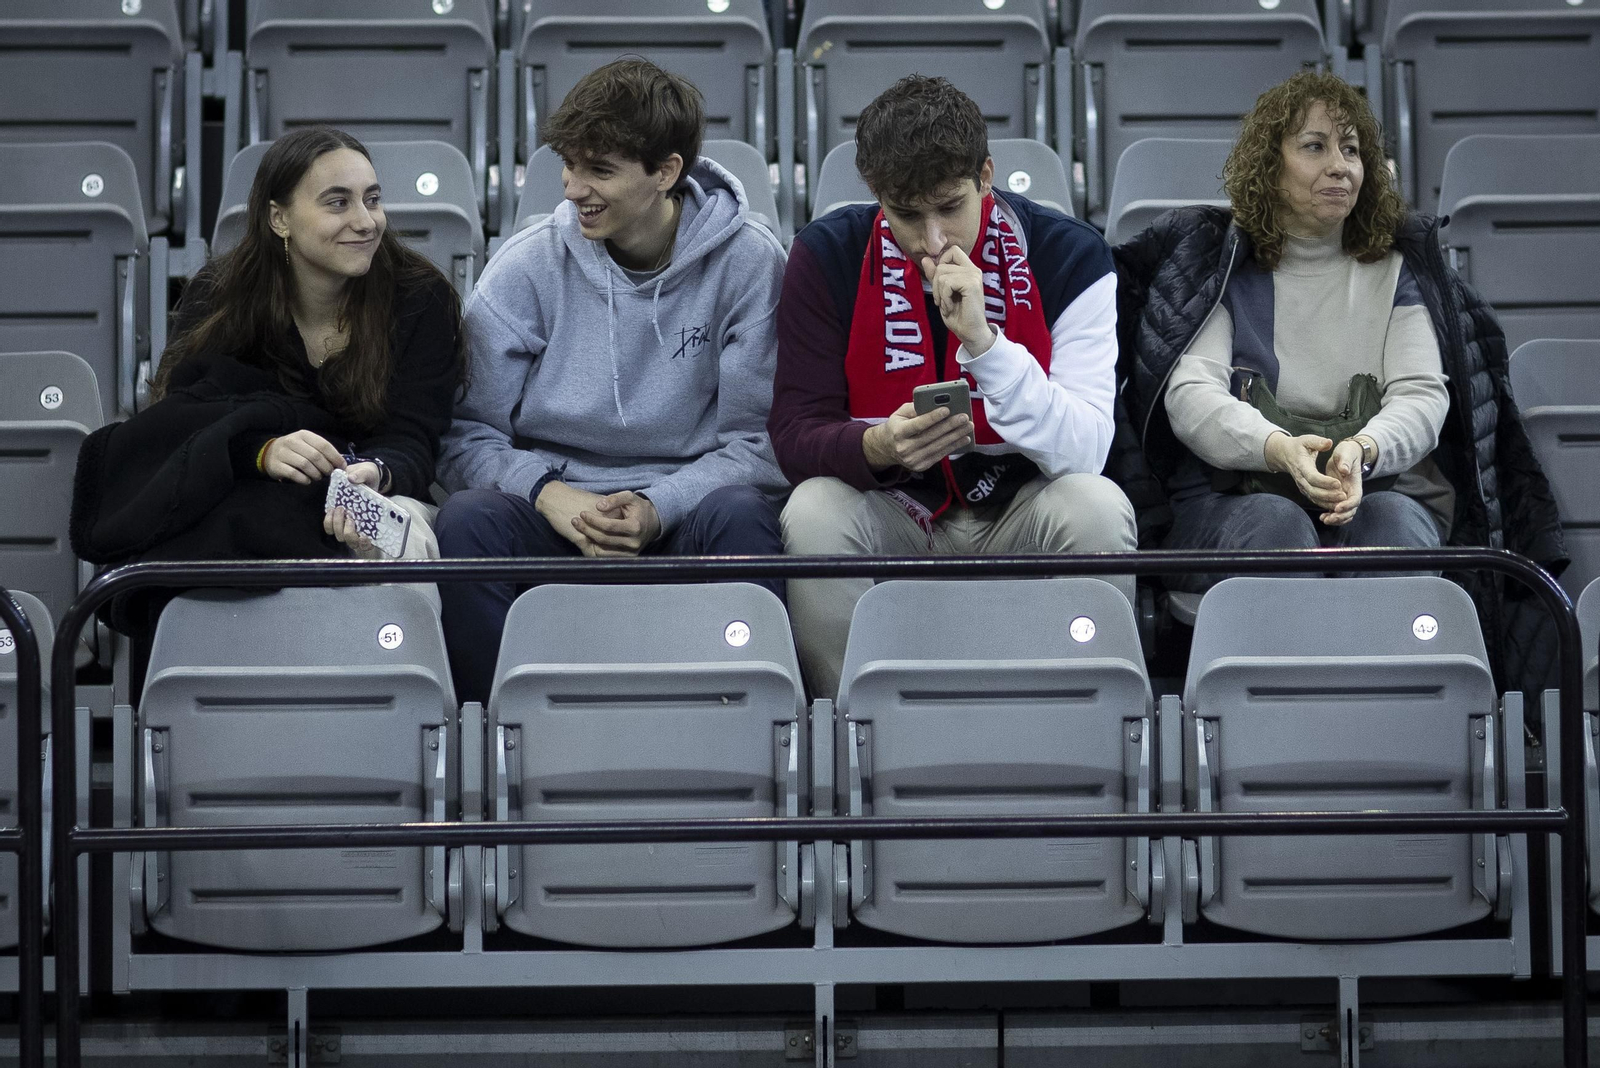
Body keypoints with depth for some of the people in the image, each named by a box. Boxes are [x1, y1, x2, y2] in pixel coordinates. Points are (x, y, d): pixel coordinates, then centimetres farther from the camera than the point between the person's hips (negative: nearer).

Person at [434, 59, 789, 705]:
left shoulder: (748, 263, -1)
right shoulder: (528, 266, 3)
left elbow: (757, 440, -3)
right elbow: (467, 434, 2)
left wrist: (658, 507, -20)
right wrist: (549, 493, -18)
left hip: (682, 512, -1)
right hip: (555, 512, 1)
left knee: (739, 514, -35)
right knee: (467, 522, -30)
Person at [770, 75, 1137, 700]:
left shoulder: (1069, 256, -10)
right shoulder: (827, 256, -7)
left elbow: (1085, 452, -18)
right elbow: (794, 432, -10)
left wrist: (983, 340, -30)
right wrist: (880, 446, -33)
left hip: (1020, 518, 0)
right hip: (892, 515, 0)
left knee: (1098, 508, -30)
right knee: (812, 512, -30)